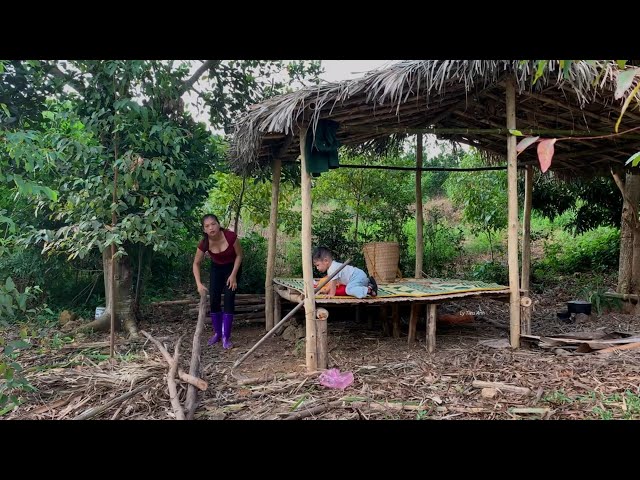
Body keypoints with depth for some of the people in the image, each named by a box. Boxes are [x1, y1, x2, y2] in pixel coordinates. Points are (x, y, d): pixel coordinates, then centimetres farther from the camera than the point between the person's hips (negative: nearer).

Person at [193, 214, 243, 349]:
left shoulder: (230, 236, -33)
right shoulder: (204, 243, -26)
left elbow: (239, 255, -17)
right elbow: (196, 264, -13)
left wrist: (233, 275, -19)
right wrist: (199, 284, -24)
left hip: (232, 267, -2)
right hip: (216, 268, 2)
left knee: (229, 300, -10)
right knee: (214, 300, -1)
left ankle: (226, 337, -3)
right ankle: (217, 333, 17)